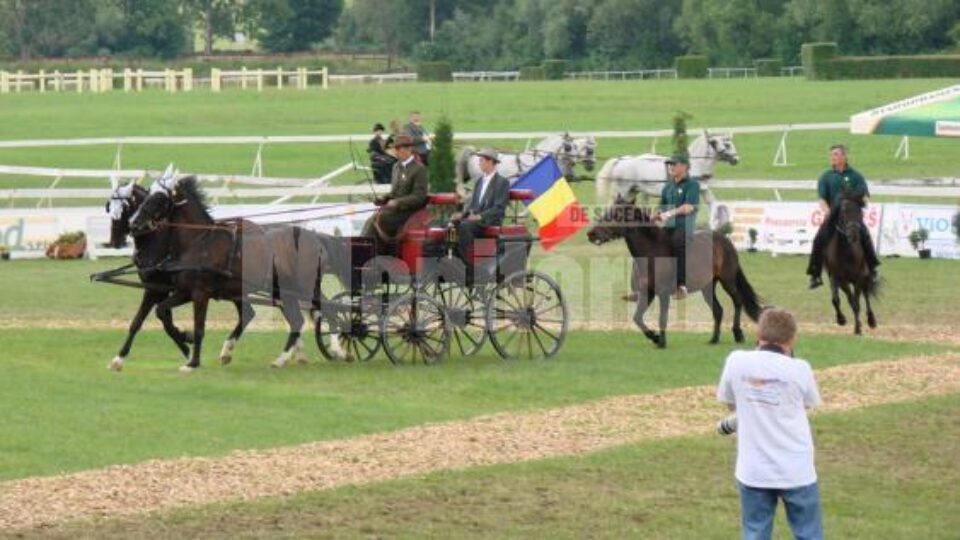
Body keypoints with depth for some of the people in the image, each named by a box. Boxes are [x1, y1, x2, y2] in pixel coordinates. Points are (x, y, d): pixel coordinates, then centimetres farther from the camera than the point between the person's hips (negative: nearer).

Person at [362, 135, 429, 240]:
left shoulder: (419, 169, -8)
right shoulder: (397, 167, 18)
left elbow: (418, 197, -14)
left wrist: (397, 202, -21)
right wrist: (383, 198, 4)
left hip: (409, 210, -7)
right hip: (395, 207, 7)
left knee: (381, 217, -29)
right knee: (370, 222, -17)